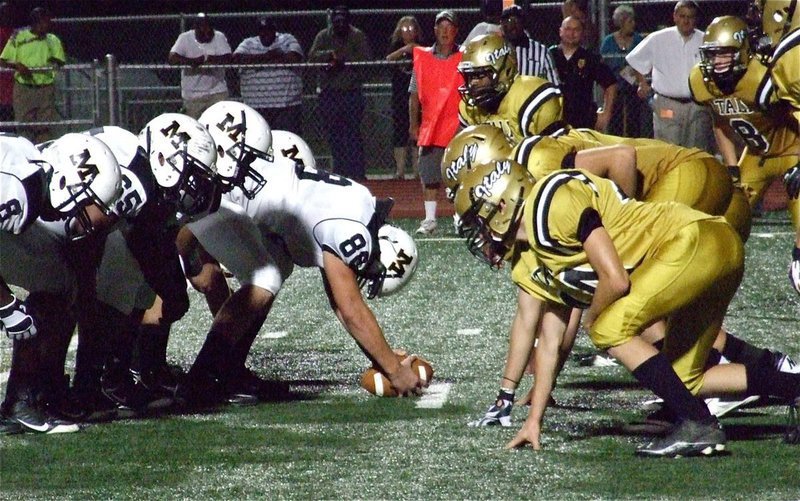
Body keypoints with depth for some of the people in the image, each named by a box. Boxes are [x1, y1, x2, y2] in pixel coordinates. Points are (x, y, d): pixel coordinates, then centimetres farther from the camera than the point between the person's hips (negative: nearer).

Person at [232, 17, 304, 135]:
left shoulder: (287, 40, 9)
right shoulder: (249, 44, 13)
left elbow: (295, 58, -11)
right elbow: (237, 58, -6)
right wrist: (266, 56, -9)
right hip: (256, 106, 2)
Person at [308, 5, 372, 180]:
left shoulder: (357, 36, 3)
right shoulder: (323, 36, 7)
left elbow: (366, 58, -10)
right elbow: (312, 56, -7)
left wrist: (342, 60, -18)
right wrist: (331, 54, -23)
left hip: (352, 92, -3)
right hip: (329, 92, 3)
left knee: (353, 133, -8)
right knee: (333, 135, 5)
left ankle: (357, 171, -7)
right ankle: (339, 170, 13)